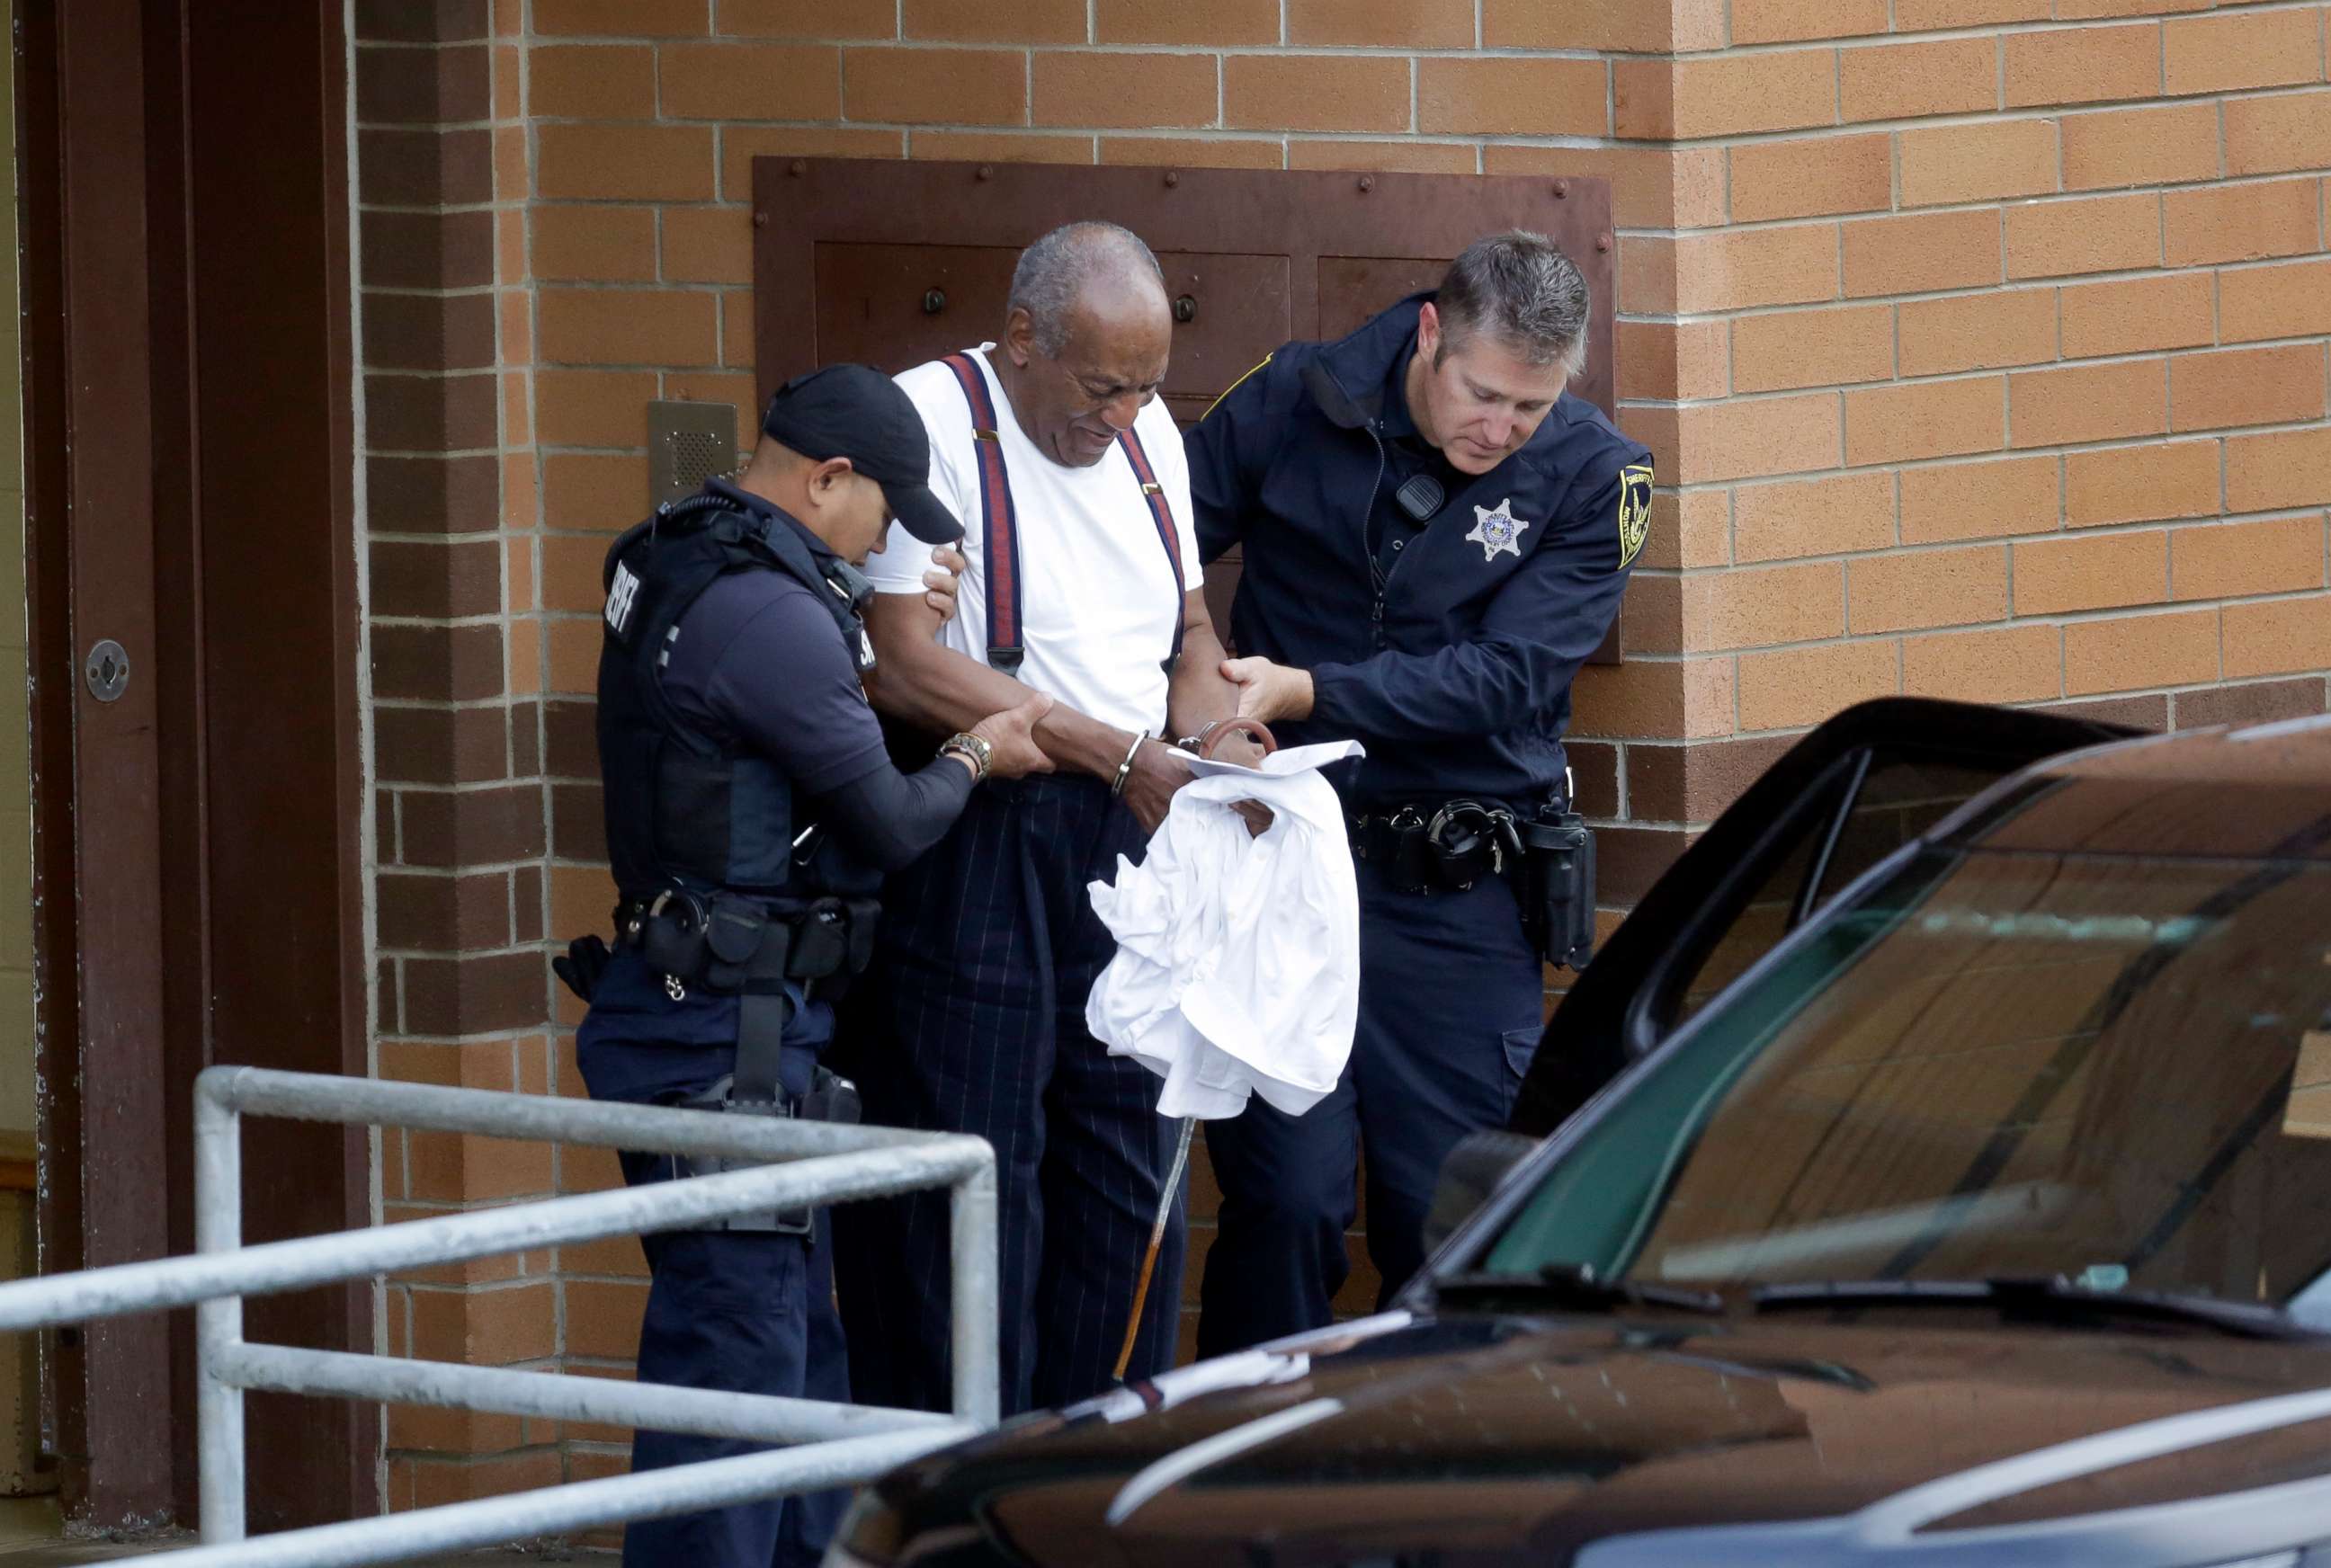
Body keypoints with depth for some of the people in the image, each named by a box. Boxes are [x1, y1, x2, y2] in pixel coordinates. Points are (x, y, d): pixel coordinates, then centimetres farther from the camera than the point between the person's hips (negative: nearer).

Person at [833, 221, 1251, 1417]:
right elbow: (906, 664, -19)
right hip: (971, 857, -7)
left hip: (1126, 841, 7)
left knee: (1132, 1176, 8)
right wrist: (1121, 754, -19)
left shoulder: (1148, 437, 13)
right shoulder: (930, 421, -10)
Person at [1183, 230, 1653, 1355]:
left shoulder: (1590, 480, -2)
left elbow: (1501, 678, -10)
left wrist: (1308, 694, -21)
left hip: (1459, 894, 1)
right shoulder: (1294, 408, -1)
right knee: (1285, 1198, -6)